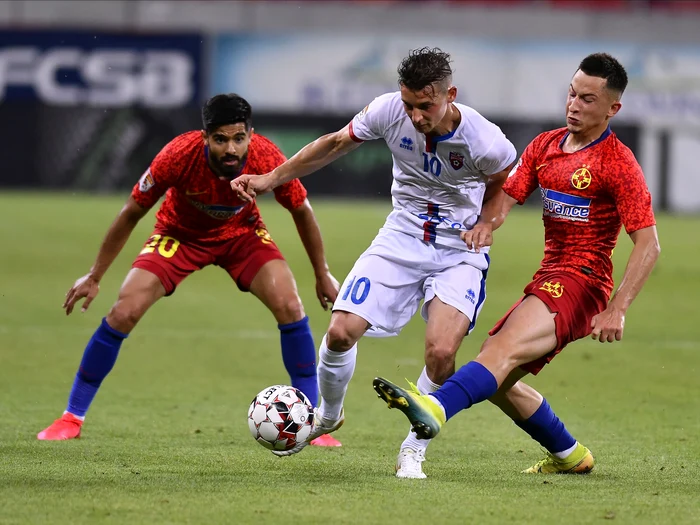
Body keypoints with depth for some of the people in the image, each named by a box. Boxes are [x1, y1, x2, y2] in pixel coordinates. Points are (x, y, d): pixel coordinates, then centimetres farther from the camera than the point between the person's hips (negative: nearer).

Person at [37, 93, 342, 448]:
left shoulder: (267, 159, -30)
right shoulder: (178, 156, -34)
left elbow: (301, 211, -9)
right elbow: (131, 213, -18)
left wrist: (323, 275, -1)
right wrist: (94, 277, -12)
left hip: (241, 233, 1)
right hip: (180, 233, -1)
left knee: (289, 305, -19)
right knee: (124, 312, -16)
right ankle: (72, 418, 0)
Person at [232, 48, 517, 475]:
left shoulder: (483, 140, -24)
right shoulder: (389, 111, -17)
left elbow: (506, 181, 1)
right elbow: (336, 144, 2)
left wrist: (485, 226, -15)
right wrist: (271, 179, 2)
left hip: (459, 251, -3)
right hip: (402, 237, 3)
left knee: (441, 351, -22)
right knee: (341, 331, -8)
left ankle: (413, 451, 0)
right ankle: (328, 415, 23)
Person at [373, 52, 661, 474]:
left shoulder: (617, 163, -7)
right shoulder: (546, 145, 14)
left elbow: (649, 245, -11)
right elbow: (507, 196, 8)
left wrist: (617, 310, -22)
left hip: (582, 282, -8)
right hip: (549, 278, 8)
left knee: (505, 349, -31)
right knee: (496, 379, 6)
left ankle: (436, 409, -54)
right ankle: (569, 455, 22)